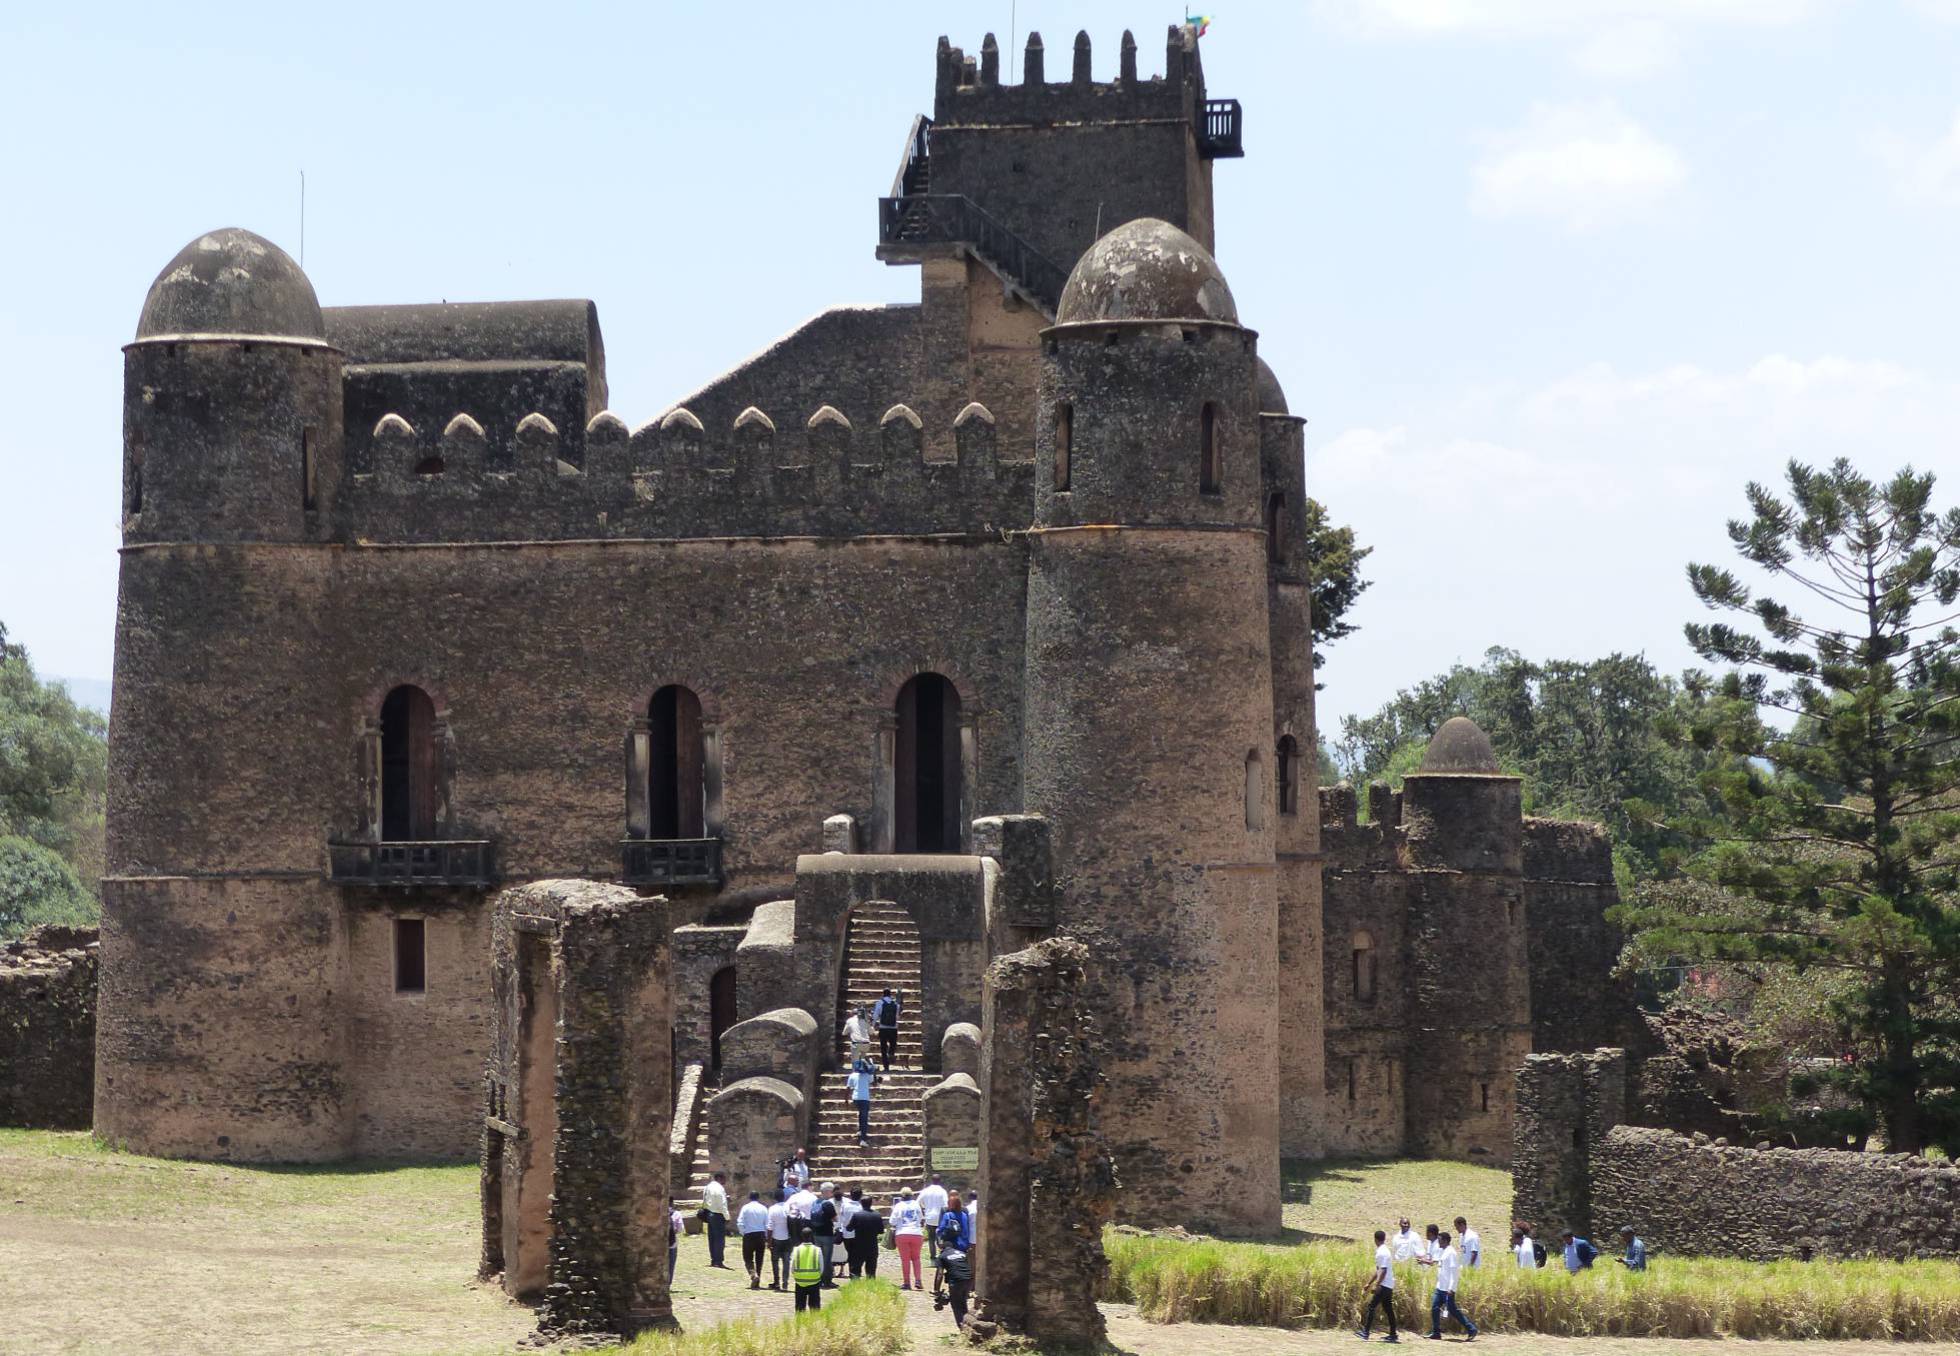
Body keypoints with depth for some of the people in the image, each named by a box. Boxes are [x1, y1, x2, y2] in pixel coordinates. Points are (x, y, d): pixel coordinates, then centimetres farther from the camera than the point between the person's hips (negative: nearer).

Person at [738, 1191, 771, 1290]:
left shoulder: (746, 1208, -5)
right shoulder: (763, 1208, 0)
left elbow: (740, 1223, -10)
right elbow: (767, 1224, -1)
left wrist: (743, 1233, 4)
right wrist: (766, 1237, 8)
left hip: (749, 1236, -2)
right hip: (761, 1234, 2)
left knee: (748, 1259, 5)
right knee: (759, 1259, 11)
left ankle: (753, 1274, -23)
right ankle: (756, 1283, 12)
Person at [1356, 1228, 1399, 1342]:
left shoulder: (1382, 1253, -15)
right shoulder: (1384, 1251, 15)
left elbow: (1383, 1271, -23)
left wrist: (1376, 1285, -24)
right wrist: (1369, 1283, 25)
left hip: (1384, 1285, -10)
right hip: (1388, 1286, 10)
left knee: (1371, 1306, -9)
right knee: (1388, 1309, 11)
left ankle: (1365, 1332, -12)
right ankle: (1393, 1334, 12)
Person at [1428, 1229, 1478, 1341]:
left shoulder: (1450, 1253, -16)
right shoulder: (1442, 1251, 12)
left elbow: (1453, 1272, -20)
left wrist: (1451, 1288, -24)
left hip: (1448, 1288, -10)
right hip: (1440, 1286, 10)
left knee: (1452, 1310, -6)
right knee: (1435, 1308, 7)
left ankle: (1471, 1329, -1)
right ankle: (1436, 1333, 11)